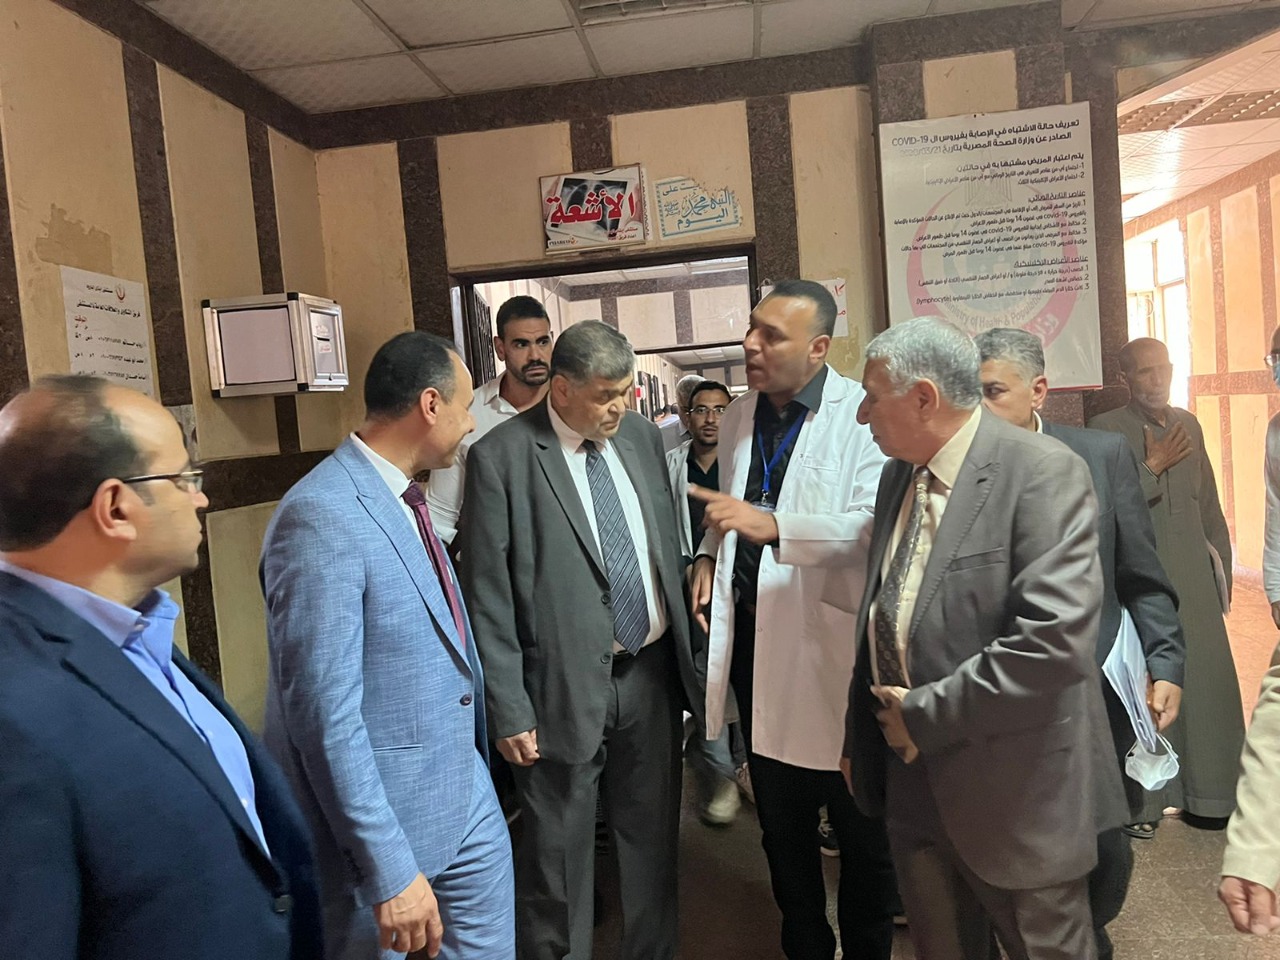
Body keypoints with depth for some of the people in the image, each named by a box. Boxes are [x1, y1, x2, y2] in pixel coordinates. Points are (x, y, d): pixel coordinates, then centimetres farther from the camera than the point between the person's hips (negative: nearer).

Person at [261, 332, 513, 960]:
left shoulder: (405, 497, 4)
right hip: (381, 811, -8)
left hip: (465, 789, 8)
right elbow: (325, 715, -26)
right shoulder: (322, 516, -25)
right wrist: (388, 870, -23)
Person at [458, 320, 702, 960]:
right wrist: (510, 710, -11)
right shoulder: (500, 458, -13)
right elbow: (488, 597, -11)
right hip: (564, 686, -5)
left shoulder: (642, 436, 4)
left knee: (653, 837, 19)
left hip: (652, 671, 5)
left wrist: (686, 652, 11)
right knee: (559, 850, 11)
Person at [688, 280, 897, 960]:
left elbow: (874, 521, -24)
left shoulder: (861, 416, -12)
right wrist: (708, 556, 4)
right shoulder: (738, 417, 9)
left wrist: (773, 526, -33)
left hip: (831, 641, -6)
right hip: (752, 638, 6)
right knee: (780, 819, 21)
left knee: (860, 824, 11)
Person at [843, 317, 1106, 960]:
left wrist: (925, 715, -19)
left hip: (1012, 792, -6)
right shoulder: (899, 476, 6)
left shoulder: (1043, 473, -18)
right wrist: (858, 738, 13)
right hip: (911, 781, 7)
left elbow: (1056, 642, -27)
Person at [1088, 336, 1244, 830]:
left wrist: (1222, 566, 16)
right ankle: (1140, 802, 12)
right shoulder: (1105, 429, -4)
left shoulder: (1189, 424, 13)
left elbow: (1209, 506, 18)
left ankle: (1206, 796, 20)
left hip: (1195, 580, 5)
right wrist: (1152, 466, -14)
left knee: (1206, 683, 6)